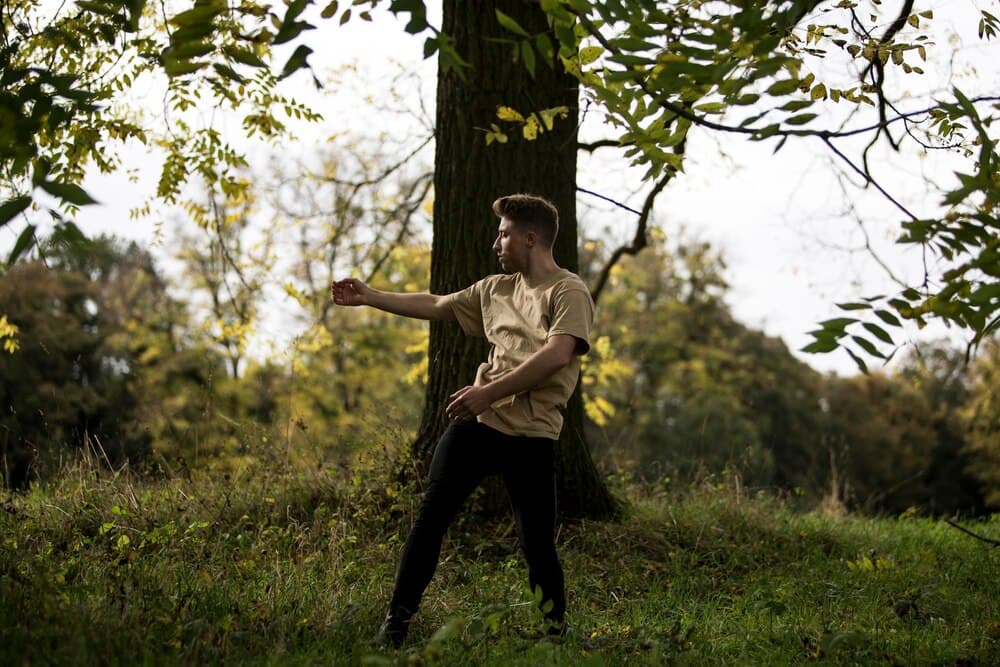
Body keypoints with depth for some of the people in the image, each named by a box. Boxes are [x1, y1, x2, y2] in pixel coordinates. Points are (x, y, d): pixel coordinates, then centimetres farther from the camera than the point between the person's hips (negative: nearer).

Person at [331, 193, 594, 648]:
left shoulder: (569, 293, -5)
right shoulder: (496, 288, 17)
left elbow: (556, 355, -20)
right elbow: (436, 306, 28)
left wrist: (489, 391, -22)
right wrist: (369, 297, 30)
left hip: (531, 436, -6)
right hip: (475, 423, 6)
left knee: (538, 543, -4)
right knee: (430, 518, 1)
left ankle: (556, 630, 13)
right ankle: (397, 620, 9)